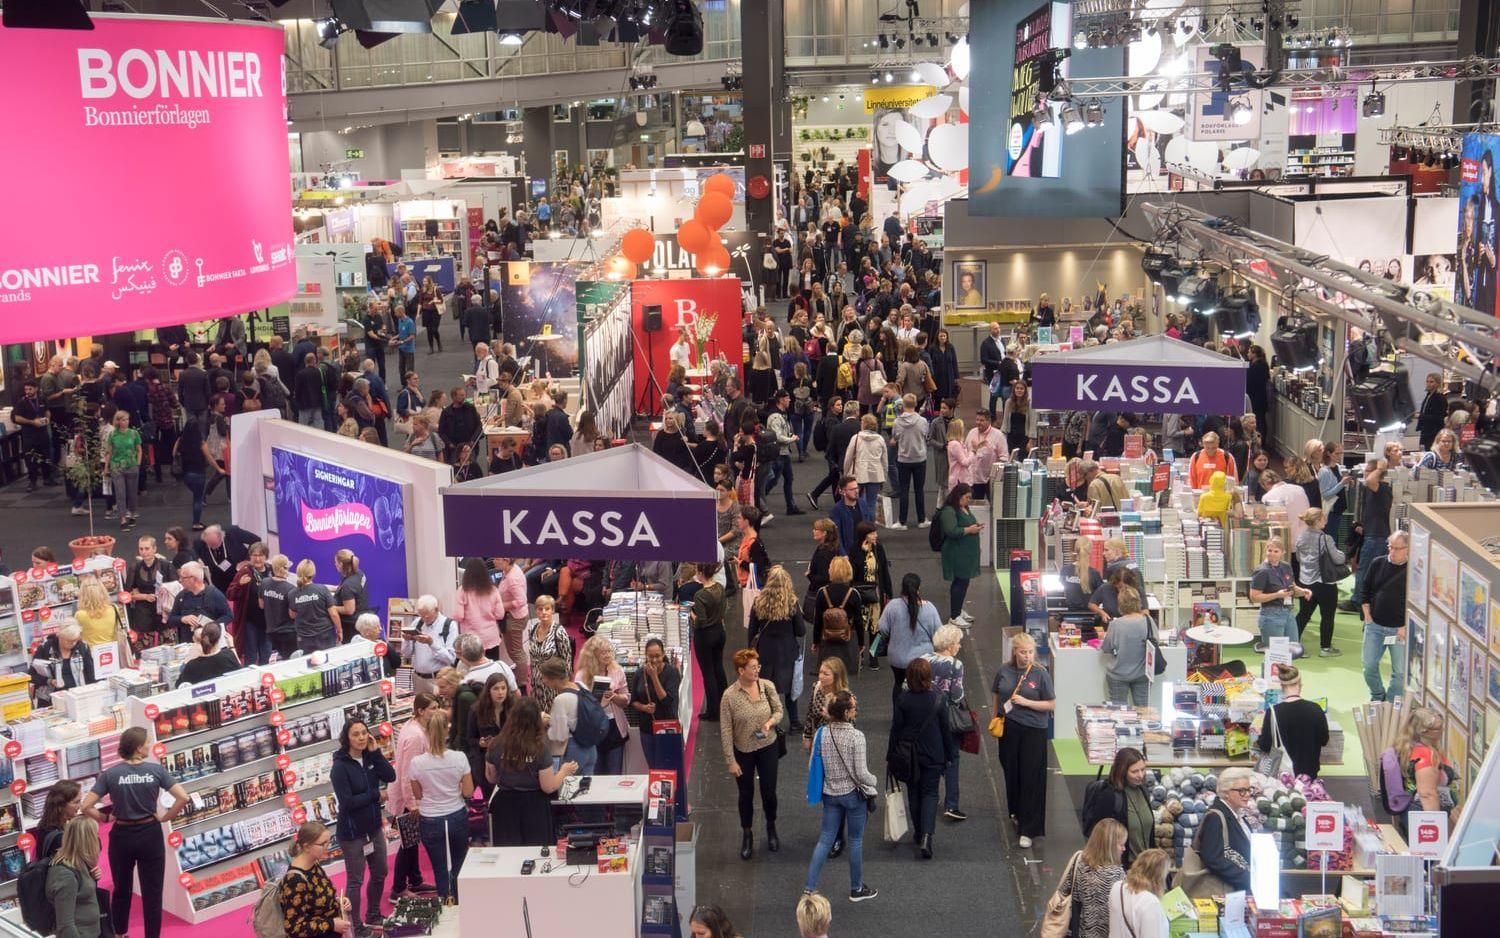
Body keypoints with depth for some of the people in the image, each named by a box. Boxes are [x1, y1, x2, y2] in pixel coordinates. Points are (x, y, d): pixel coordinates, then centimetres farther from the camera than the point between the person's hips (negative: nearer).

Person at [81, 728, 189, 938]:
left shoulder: (110, 774, -8)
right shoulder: (156, 770, -10)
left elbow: (86, 806, -13)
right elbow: (183, 797, -15)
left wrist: (104, 818, 3)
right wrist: (165, 817, -2)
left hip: (122, 836, 2)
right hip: (150, 835, -2)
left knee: (121, 890, 22)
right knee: (152, 893, 8)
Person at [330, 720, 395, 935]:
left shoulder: (369, 758, -1)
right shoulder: (340, 766, -19)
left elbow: (390, 776, -11)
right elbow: (347, 802, -23)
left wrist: (376, 752, -17)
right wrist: (376, 795, -13)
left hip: (374, 827, 7)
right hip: (352, 832, -7)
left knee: (380, 874, 19)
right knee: (355, 881, 4)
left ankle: (373, 916, 39)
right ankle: (355, 926, 17)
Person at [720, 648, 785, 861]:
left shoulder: (767, 686, -12)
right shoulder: (729, 696, -20)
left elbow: (779, 710, 2)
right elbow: (725, 731, -14)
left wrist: (770, 722, -21)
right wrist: (731, 761, -12)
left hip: (768, 747, 2)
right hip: (743, 751, -2)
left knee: (769, 792, 12)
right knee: (746, 795, 13)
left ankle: (771, 828, 39)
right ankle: (747, 835, 34)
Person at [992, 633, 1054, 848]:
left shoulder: (1041, 674, -8)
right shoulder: (1004, 671, 1)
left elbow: (1051, 705, -7)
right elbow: (995, 695, 15)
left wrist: (1026, 702, -17)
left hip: (1033, 731, -3)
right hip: (1008, 728, 3)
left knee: (1031, 779, -4)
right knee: (1011, 772, 15)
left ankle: (1028, 830, 0)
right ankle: (1016, 811, 41)